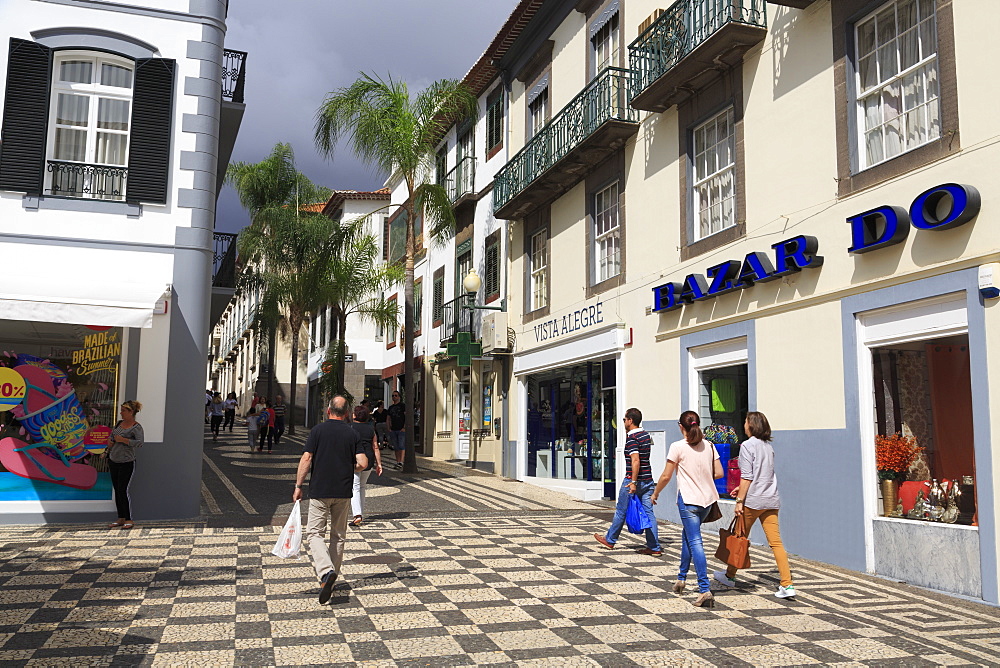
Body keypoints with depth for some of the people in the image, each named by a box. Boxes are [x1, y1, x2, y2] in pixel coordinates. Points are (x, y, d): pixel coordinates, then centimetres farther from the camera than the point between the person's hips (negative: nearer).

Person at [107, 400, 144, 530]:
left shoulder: (136, 427, -12)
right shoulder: (119, 423, 10)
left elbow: (140, 443, -26)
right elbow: (112, 439, 26)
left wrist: (123, 440, -22)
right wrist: (107, 452, 24)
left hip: (126, 463, -7)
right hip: (113, 461, 7)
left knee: (122, 490, -9)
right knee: (117, 490, 8)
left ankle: (129, 520, 0)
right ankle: (121, 519, 15)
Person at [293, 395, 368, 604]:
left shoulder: (317, 430, -4)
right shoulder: (353, 434, 2)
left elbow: (306, 459, -9)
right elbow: (363, 463, -6)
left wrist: (298, 486, -1)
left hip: (319, 491, -3)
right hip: (343, 492, 3)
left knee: (315, 532, 1)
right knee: (339, 536, 15)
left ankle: (326, 571, -19)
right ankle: (332, 574, 22)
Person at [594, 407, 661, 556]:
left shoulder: (631, 438, -15)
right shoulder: (646, 435, 10)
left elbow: (635, 460, -24)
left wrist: (633, 482, -25)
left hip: (633, 480, -7)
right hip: (648, 480, 7)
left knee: (621, 511, 7)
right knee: (648, 513, 6)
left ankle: (610, 540, 22)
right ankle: (654, 547, 3)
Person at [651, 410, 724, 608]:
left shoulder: (678, 447, -9)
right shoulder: (709, 446, 5)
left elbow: (666, 476, -6)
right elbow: (719, 473, 6)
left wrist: (655, 493, 9)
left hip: (688, 499, -6)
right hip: (707, 498, 6)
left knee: (695, 542, -6)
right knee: (687, 536, 22)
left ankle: (705, 590, -13)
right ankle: (681, 579, 31)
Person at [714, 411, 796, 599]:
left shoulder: (747, 445, -9)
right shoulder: (768, 446, 14)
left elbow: (747, 476, -15)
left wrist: (740, 500, -12)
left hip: (753, 500, -6)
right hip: (771, 500, 6)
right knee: (775, 542, 2)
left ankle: (730, 576, 24)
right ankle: (787, 585, -4)